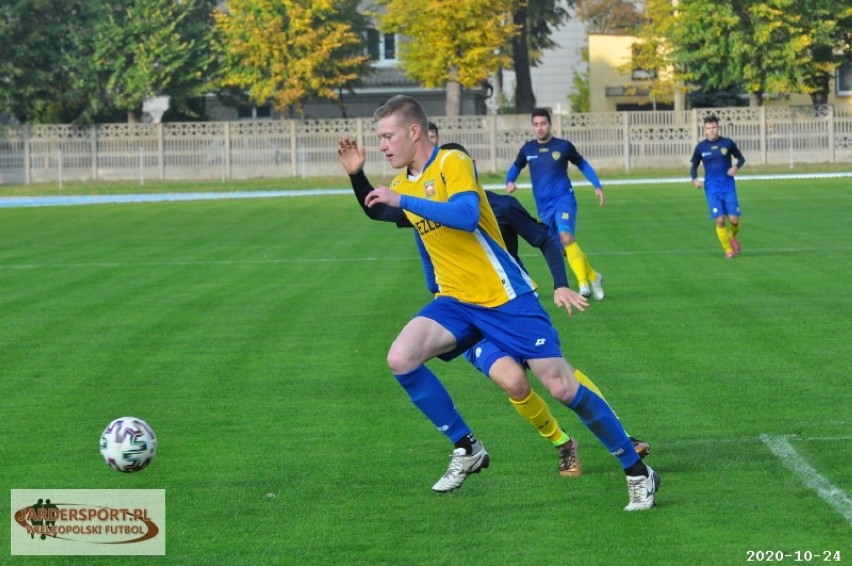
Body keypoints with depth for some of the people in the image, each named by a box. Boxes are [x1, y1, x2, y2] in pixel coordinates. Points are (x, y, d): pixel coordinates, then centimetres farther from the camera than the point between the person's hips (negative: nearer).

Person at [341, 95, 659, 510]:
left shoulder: (452, 164, -13)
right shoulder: (402, 185, 10)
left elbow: (465, 215, -31)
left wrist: (402, 200, -30)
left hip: (506, 298, -6)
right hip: (456, 302, 7)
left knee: (562, 386, -9)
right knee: (401, 359, -18)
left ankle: (637, 471, 7)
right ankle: (467, 450, -3)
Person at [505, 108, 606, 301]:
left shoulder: (563, 146, -2)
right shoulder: (527, 149, 5)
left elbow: (582, 164, 11)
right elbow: (515, 168, 19)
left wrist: (598, 186, 3)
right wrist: (509, 182, -3)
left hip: (564, 200, -4)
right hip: (544, 206, 4)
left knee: (566, 237, -27)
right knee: (562, 249, 6)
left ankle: (584, 283, -23)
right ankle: (593, 277, 26)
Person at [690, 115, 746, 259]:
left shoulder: (727, 143, -1)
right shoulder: (701, 147, 1)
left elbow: (741, 158, 10)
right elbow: (694, 167, 10)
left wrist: (736, 167, -12)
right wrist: (695, 179, -10)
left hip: (728, 186, 0)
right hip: (712, 188, 0)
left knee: (734, 219, -6)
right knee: (720, 220, -11)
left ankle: (732, 237, 28)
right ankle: (728, 249, 6)